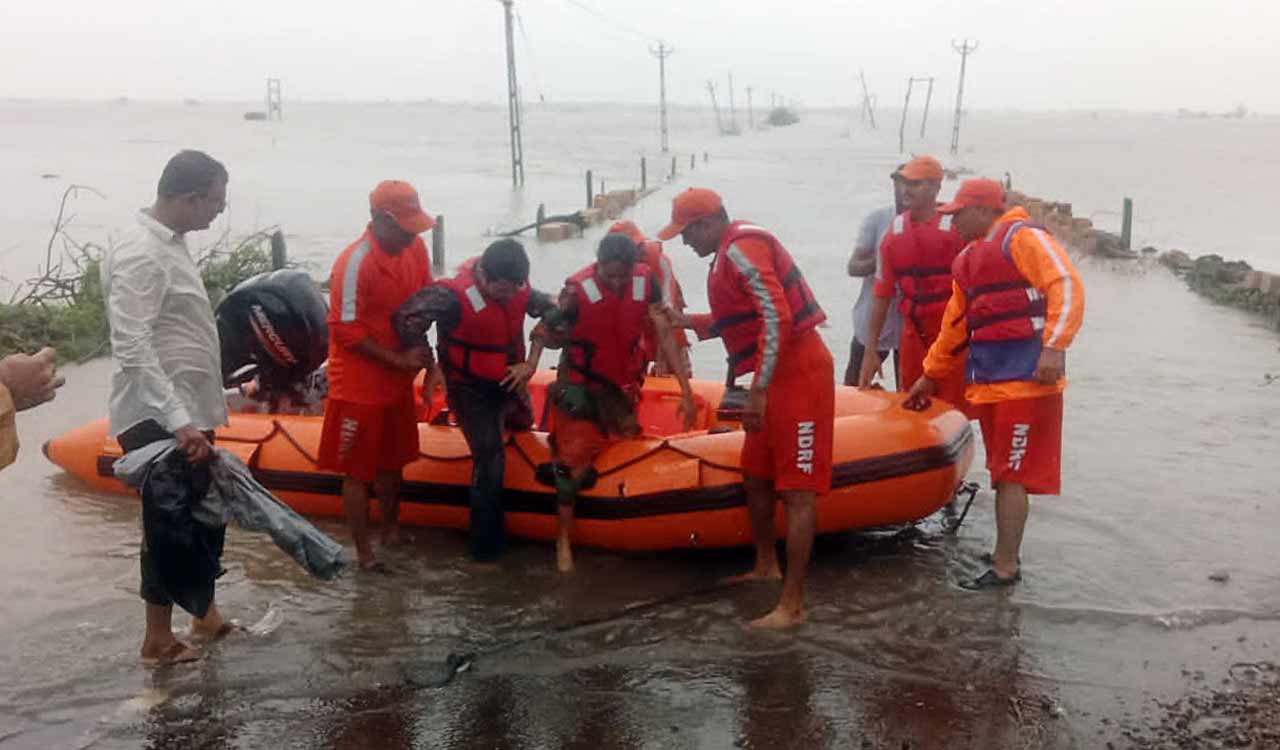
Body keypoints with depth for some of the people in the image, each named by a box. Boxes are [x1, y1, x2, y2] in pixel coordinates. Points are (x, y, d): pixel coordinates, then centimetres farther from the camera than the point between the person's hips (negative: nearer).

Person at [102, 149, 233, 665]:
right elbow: (132, 350, -27)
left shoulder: (170, 244, 11)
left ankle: (205, 615, 32)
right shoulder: (140, 255, -20)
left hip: (184, 415, 10)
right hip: (159, 422, -10)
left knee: (205, 518, 18)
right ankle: (158, 639, 14)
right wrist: (179, 421, -30)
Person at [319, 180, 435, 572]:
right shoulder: (355, 263, -24)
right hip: (359, 387, -7)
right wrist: (399, 359, -19)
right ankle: (364, 553, 17)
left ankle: (392, 532, 39)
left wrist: (419, 351, -4)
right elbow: (346, 332, -21)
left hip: (397, 382, 7)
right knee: (358, 472, 6)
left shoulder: (414, 248, -3)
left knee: (391, 463, 22)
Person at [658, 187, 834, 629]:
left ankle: (792, 605, -7)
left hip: (797, 374, -11)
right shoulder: (730, 253, 17)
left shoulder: (741, 249, -15)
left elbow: (777, 317, -24)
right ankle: (766, 566, 37)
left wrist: (759, 390, -24)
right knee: (756, 477, 20)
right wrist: (685, 322, 22)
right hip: (778, 377, 11)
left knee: (797, 492, -9)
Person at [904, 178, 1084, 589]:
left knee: (1011, 475, -5)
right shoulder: (968, 260, 21)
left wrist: (1053, 346, -26)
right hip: (988, 382, 8)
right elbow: (955, 326, 27)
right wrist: (930, 376, 30)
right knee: (1004, 473, 13)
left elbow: (1067, 287, -16)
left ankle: (1005, 568, 1)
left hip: (1025, 380, -8)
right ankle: (1006, 554, 23)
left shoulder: (1023, 238, -6)